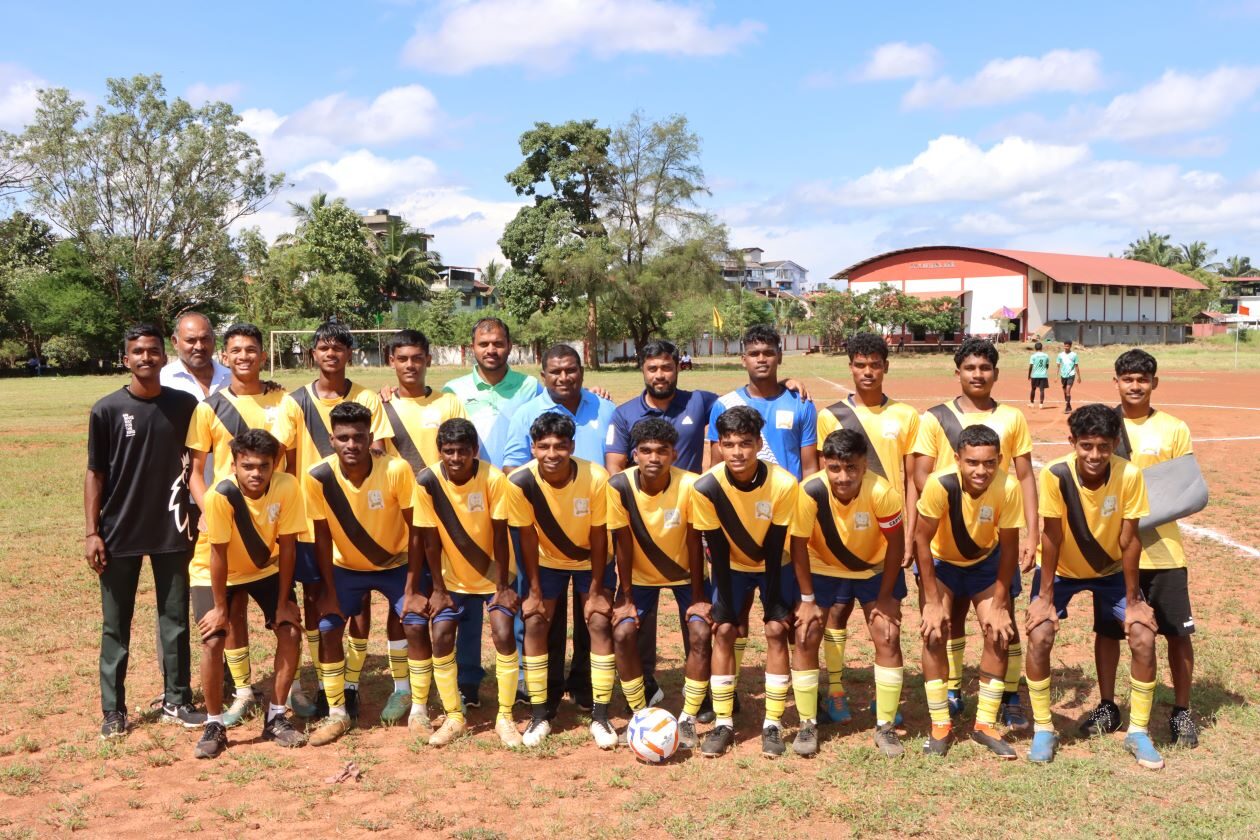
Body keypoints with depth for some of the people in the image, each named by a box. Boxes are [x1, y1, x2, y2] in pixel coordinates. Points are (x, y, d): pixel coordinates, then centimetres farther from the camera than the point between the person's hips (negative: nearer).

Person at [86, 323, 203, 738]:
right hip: (120, 533, -1)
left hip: (171, 531, 2)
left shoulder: (184, 405, 0)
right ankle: (113, 710, 16)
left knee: (175, 619, 9)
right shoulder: (107, 409, -5)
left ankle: (177, 701, 20)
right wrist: (91, 532, -6)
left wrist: (193, 514, 3)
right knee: (116, 624, 7)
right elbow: (95, 473, -2)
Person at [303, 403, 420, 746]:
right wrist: (329, 591, -12)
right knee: (327, 629, -8)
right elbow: (322, 537, -13)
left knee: (417, 626, -13)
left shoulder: (397, 469, -29)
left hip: (397, 563, -1)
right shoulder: (317, 477, -24)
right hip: (346, 566, 2)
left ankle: (418, 711, 4)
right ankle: (338, 713, 9)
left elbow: (416, 528, -19)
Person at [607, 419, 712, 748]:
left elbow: (694, 542, -17)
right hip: (640, 573, 1)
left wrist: (698, 596, -13)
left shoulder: (690, 485, -27)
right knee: (623, 633, -16)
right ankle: (640, 715, 3)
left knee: (700, 633, -17)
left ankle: (688, 718, 0)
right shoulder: (619, 486, -24)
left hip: (685, 571, -1)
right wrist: (625, 598, -13)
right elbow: (623, 544, -16)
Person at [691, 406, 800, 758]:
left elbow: (774, 549, -20)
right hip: (732, 565, 1)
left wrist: (773, 604, -15)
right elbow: (717, 551, -19)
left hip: (775, 565, -1)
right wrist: (726, 608, -16)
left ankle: (773, 724, 1)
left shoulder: (783, 484, -30)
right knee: (723, 630, -8)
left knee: (776, 630, -10)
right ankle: (723, 723, 1)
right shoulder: (706, 488, -28)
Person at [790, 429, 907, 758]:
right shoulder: (809, 492, -32)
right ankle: (808, 724, 10)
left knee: (887, 636, -8)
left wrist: (885, 596, -12)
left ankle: (885, 726, 9)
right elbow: (799, 546, -17)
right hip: (823, 568, 0)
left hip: (876, 569, 0)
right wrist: (807, 599, -13)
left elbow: (895, 543, -17)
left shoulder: (882, 492, -33)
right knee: (806, 637, -7)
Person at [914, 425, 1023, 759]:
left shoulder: (1008, 488, -30)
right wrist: (933, 602, -20)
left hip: (986, 561, 2)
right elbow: (922, 540, -23)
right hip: (940, 560, -2)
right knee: (934, 633, -13)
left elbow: (1009, 546, -16)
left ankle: (985, 723, 10)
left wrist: (999, 605, -13)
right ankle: (940, 725, 1)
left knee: (998, 633, -7)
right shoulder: (940, 484, -35)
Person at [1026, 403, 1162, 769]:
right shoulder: (1054, 475, -30)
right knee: (1039, 636, -17)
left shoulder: (1129, 475, -27)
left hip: (1112, 570, 1)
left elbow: (1129, 540, -19)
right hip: (1061, 570, -1)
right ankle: (1044, 729, 3)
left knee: (1144, 638, -11)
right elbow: (1051, 538, -22)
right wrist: (1045, 597, -18)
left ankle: (1138, 732, 8)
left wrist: (1133, 600, -13)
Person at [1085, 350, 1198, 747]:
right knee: (1107, 628, 7)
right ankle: (1107, 707, 23)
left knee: (1178, 632, 3)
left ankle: (1181, 712, 20)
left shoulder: (1174, 429, 2)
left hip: (1163, 549, 0)